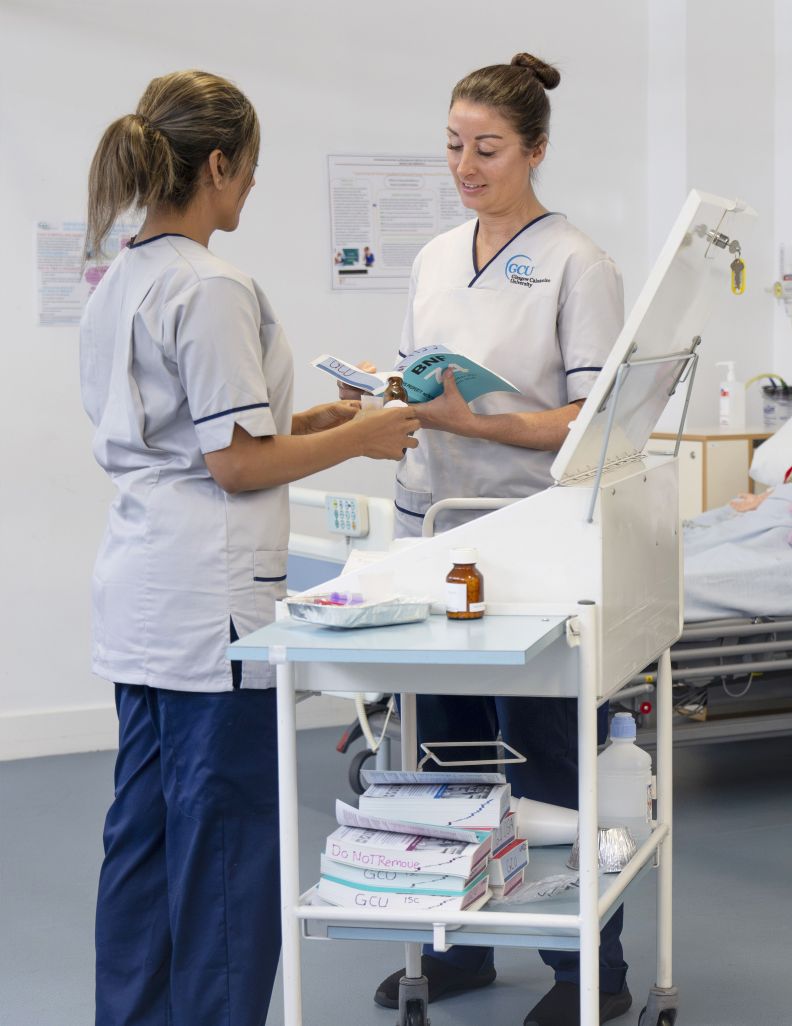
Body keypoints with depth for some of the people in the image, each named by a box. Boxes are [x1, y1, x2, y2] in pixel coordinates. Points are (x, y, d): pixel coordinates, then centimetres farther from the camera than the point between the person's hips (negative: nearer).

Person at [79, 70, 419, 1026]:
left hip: (138, 589, 9)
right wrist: (358, 439, -3)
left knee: (142, 830, 14)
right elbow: (238, 463, -16)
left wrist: (305, 421, 16)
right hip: (209, 598, -9)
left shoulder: (118, 283, 12)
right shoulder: (212, 288, -16)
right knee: (226, 838, 0)